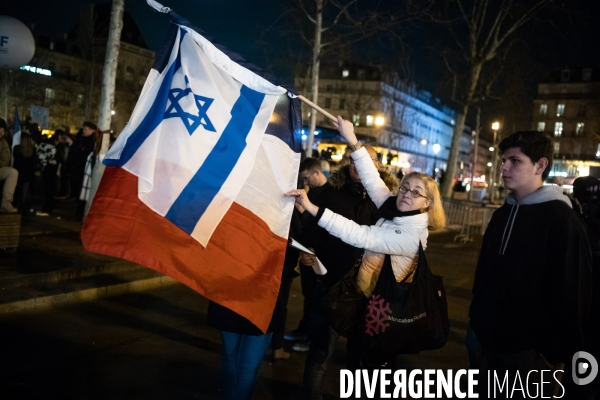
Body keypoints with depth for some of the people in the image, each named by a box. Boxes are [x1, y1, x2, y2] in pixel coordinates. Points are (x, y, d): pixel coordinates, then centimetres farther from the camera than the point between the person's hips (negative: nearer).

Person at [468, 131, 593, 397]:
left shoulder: (561, 220, -14)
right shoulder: (503, 214, 8)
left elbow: (572, 292, -16)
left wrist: (555, 351, -15)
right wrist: (476, 318, 13)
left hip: (528, 349, -7)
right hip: (490, 341, 7)